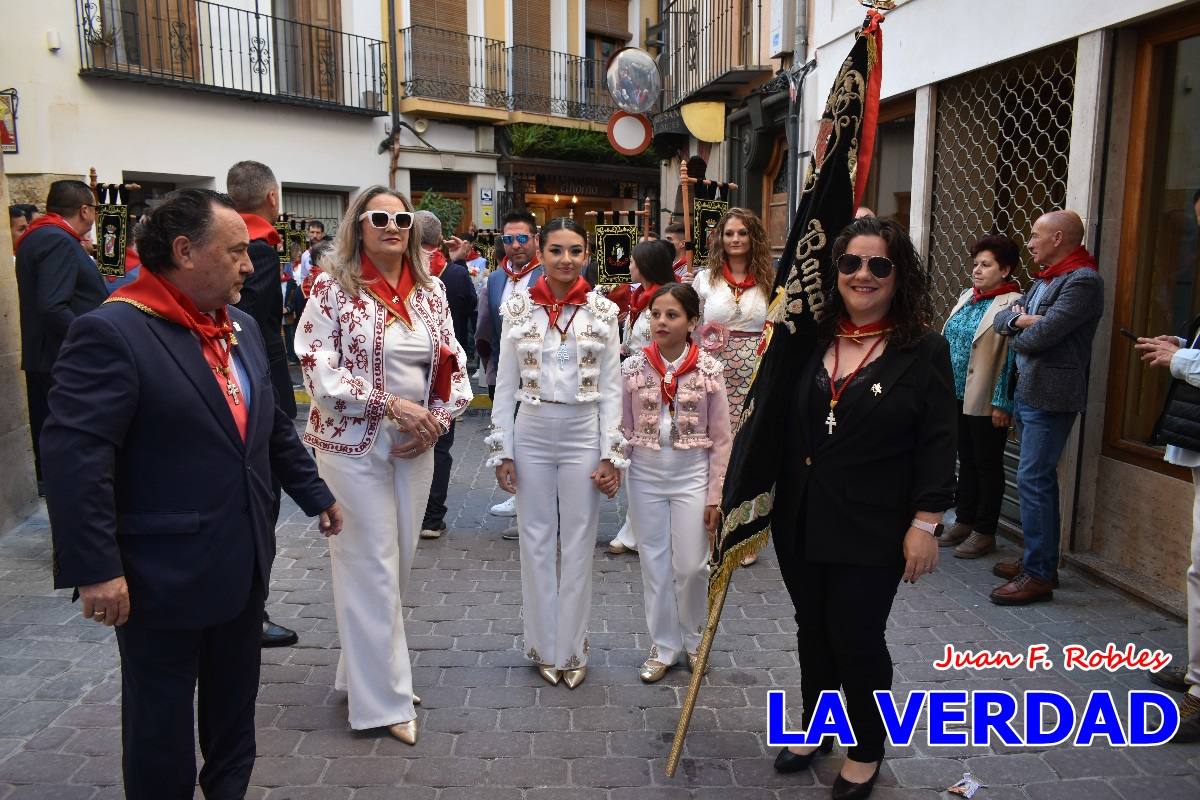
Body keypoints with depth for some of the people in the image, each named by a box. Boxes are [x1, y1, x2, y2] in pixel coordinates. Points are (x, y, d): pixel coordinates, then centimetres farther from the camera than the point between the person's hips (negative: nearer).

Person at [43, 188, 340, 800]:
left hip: (243, 566, 7)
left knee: (234, 705, 23)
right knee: (162, 725, 13)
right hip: (162, 577, -7)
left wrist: (315, 494, 20)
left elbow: (273, 428, 17)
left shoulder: (242, 328, 8)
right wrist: (94, 569, -23)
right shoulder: (111, 333, -17)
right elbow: (74, 457, -22)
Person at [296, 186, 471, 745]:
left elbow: (454, 365, 9)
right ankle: (383, 698, 14)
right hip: (353, 443, -5)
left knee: (400, 561, 13)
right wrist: (392, 405, -19)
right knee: (371, 566, 0)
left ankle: (363, 670, 33)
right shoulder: (333, 288, -7)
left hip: (415, 446, 5)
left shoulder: (431, 291, 7)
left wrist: (437, 419, -8)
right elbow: (318, 370, -14)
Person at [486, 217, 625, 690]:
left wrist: (611, 454, -4)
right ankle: (544, 646, 26)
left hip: (584, 435, 0)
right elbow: (505, 385, 3)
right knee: (536, 542, 9)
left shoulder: (603, 312, -1)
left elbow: (611, 388, 0)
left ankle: (572, 649, 23)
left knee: (579, 544, 8)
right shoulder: (518, 309, 0)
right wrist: (502, 450, -1)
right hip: (531, 433, 1)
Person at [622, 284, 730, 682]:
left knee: (691, 566, 4)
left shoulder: (709, 369, -7)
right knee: (654, 564, 10)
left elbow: (720, 439, -3)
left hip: (692, 476, -1)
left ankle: (693, 640, 30)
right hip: (645, 476, 2)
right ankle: (663, 646, 27)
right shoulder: (632, 368, -4)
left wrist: (716, 495, -4)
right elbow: (623, 429, 3)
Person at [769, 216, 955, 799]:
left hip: (871, 530, -4)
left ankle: (867, 750, 31)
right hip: (801, 520, 4)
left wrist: (925, 522, -13)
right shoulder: (811, 341, 4)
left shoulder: (924, 352, -8)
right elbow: (784, 427, 10)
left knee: (856, 638, 6)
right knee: (813, 631, 18)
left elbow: (937, 446, -9)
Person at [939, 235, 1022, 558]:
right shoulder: (967, 297, 11)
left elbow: (1011, 357, -16)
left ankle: (984, 532, 16)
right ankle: (964, 522, 29)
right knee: (966, 461, 17)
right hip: (958, 397, 7)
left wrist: (1002, 403, -18)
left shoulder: (1012, 305, -12)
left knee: (987, 465, 5)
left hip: (986, 402, -7)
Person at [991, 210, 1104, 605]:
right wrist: (1019, 319, -9)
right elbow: (1002, 319, 13)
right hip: (1028, 391, 10)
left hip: (1050, 397, -10)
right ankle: (1040, 561, 27)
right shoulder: (1044, 279, 18)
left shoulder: (1083, 280, -13)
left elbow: (1038, 336, -20)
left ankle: (1039, 575, -1)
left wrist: (1017, 329, 1)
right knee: (1039, 480, 16)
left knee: (1033, 480, -9)